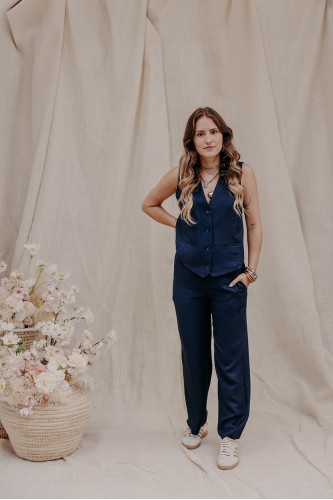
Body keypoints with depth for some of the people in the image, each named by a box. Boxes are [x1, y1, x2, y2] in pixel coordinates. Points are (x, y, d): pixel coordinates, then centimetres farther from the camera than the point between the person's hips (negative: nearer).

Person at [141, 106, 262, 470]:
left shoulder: (242, 173, -4)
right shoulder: (180, 176, 0)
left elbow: (254, 224, 1)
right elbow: (149, 204, 16)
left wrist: (251, 269, -3)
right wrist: (177, 223, 3)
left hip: (229, 279, -2)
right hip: (189, 278, 2)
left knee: (230, 358, 1)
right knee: (194, 355, 13)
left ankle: (230, 436, 12)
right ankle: (196, 423, 31)